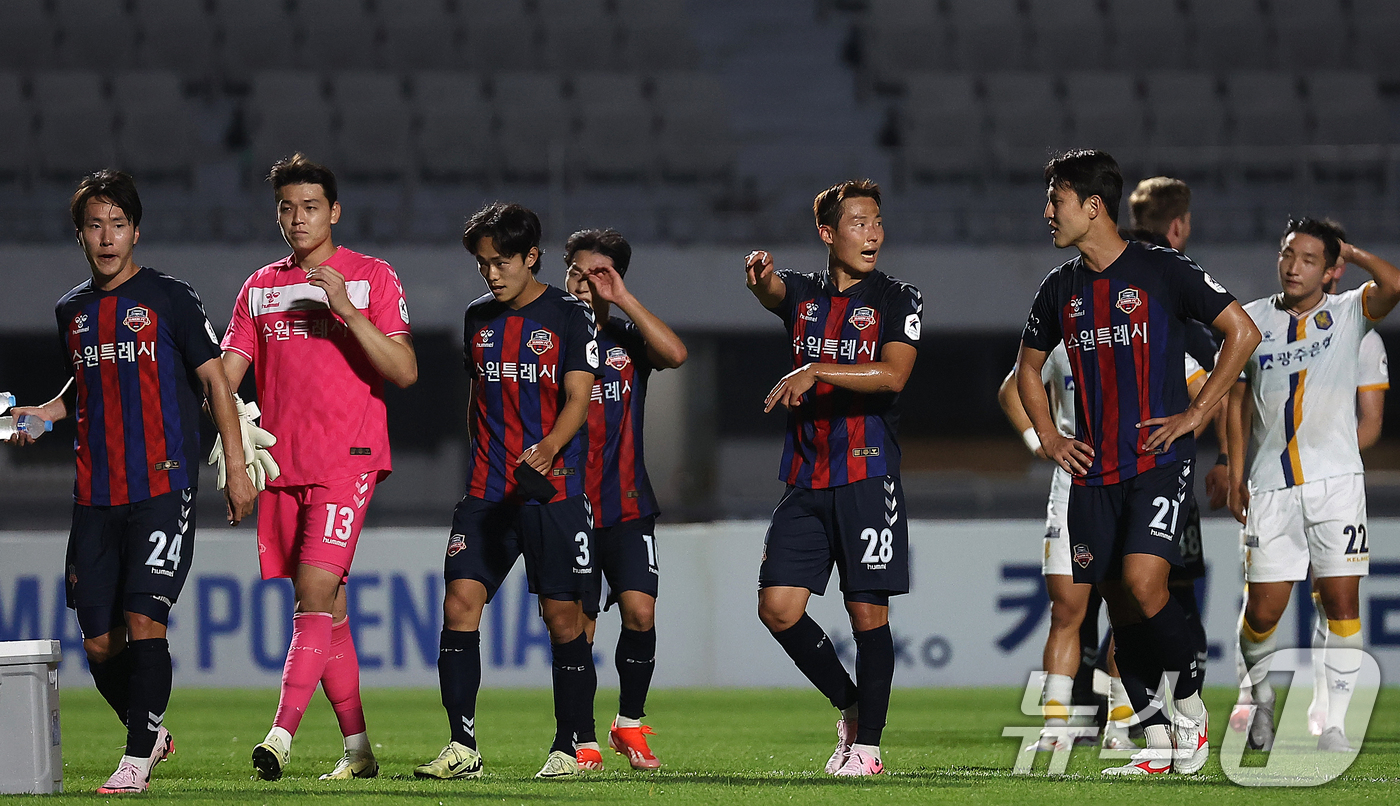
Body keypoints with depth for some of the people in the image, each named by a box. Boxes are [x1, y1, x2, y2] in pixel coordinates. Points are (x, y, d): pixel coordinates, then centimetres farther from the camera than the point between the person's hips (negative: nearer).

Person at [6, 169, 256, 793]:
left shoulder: (170, 299, -2)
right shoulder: (71, 310, 14)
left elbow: (215, 381, 0)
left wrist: (236, 468, -5)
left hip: (162, 489, -5)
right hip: (95, 495, 5)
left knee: (143, 619, -16)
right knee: (99, 641, 4)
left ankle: (138, 759, -10)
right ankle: (151, 731, 28)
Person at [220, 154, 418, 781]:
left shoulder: (372, 278, 1)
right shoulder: (260, 288, 14)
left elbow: (404, 372, -7)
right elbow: (226, 371, 11)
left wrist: (346, 309, -18)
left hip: (347, 460, -5)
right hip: (282, 465, 5)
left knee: (315, 593, -17)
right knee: (326, 609, 7)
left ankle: (281, 735, -26)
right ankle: (357, 748, 12)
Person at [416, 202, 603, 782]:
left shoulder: (569, 316, -2)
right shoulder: (478, 318, 14)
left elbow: (577, 399, -10)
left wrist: (547, 449, -28)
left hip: (554, 489, -4)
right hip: (487, 491, 4)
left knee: (563, 614, -3)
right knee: (459, 602, -9)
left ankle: (569, 748, 9)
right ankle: (462, 748, -7)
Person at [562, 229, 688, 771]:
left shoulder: (627, 339, 6)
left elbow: (675, 354, -16)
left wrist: (622, 298, -15)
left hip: (627, 505, 1)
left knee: (640, 612, -11)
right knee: (577, 624, -4)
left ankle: (629, 725, 7)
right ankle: (582, 741, 6)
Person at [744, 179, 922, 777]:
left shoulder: (897, 300, 3)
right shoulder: (804, 293, 13)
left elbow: (892, 374, -12)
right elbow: (771, 291, -11)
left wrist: (815, 372, -21)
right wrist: (761, 275, -36)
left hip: (867, 475, -4)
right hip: (806, 480, 4)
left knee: (868, 612, -4)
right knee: (778, 608, -3)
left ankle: (867, 743, 4)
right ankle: (850, 705, 15)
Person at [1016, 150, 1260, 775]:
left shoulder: (1162, 270, -5)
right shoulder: (1060, 289, 11)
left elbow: (1243, 332, -4)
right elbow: (1028, 367, 28)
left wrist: (1196, 414, -7)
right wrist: (1048, 437, 13)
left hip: (1159, 460, -6)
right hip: (1094, 471, 6)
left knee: (1142, 583, -21)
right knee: (1117, 601, 4)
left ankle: (1190, 701, -1)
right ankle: (1158, 741, 13)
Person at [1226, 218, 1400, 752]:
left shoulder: (1347, 313, 3)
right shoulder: (1252, 320, 8)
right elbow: (1238, 398, 14)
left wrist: (1350, 252, -4)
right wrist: (1236, 472, 8)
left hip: (1335, 480, -1)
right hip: (1271, 486, 1)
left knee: (1342, 603, -6)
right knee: (1263, 610, -1)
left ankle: (1334, 723, 0)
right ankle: (1260, 695, 27)